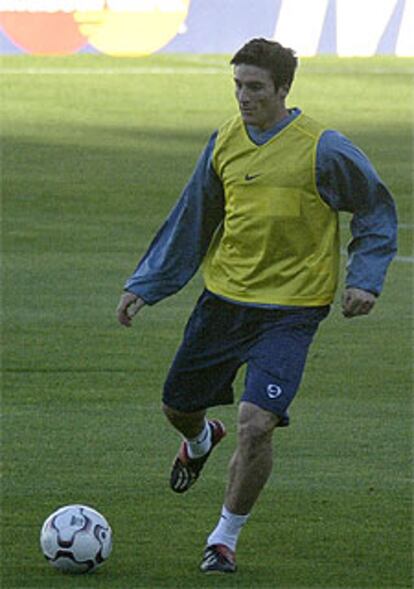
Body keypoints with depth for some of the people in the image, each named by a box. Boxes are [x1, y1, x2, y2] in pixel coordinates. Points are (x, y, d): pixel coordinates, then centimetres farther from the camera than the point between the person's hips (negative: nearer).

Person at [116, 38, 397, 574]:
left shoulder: (322, 149, -13)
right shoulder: (225, 142, 1)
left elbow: (376, 210, 1)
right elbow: (190, 221, 13)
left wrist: (365, 279, -10)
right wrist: (146, 285, 10)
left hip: (290, 311, -5)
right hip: (224, 297, 5)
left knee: (256, 423, -18)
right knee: (178, 406, 14)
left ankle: (225, 538, 2)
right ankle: (202, 441, 53)